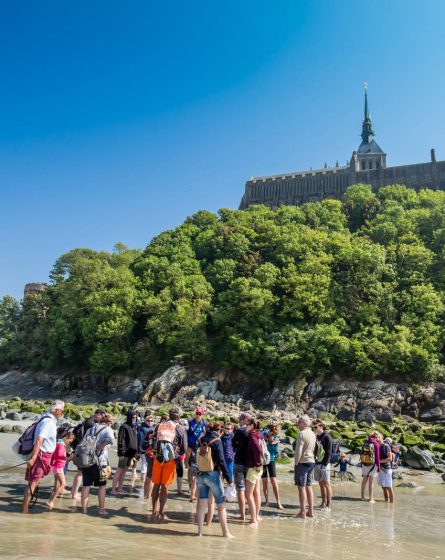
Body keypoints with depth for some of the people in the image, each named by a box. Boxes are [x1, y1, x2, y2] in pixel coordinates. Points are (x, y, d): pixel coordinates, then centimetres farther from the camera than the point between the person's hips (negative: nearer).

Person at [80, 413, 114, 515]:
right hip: (99, 461, -5)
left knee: (86, 485, 11)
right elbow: (110, 439, -25)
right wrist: (100, 447, -13)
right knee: (102, 485, 11)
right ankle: (101, 509, 15)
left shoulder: (90, 429, 17)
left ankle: (84, 508, 15)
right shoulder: (108, 429, -3)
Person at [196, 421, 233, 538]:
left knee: (202, 503, 10)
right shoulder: (217, 441, -11)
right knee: (221, 505, 6)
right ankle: (225, 532, 11)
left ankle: (200, 531, 13)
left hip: (200, 475, 5)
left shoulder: (202, 440, 6)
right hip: (213, 475, -5)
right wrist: (229, 479, -12)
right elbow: (221, 461, -14)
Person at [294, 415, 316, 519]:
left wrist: (296, 463, -10)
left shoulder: (302, 434, -15)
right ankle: (310, 511, 16)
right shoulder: (313, 434, 11)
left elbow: (298, 451, -19)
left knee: (301, 487, -3)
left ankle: (302, 512, 0)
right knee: (309, 486, 13)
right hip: (311, 462, 8)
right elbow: (314, 449, 14)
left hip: (303, 462, -8)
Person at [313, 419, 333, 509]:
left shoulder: (327, 437, -8)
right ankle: (323, 503, 18)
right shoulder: (316, 437, 13)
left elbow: (329, 452, -13)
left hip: (324, 464, -7)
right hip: (317, 463, 7)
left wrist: (325, 463, -18)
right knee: (321, 484, 11)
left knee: (326, 484, -3)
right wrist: (314, 462, 10)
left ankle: (328, 505, 0)